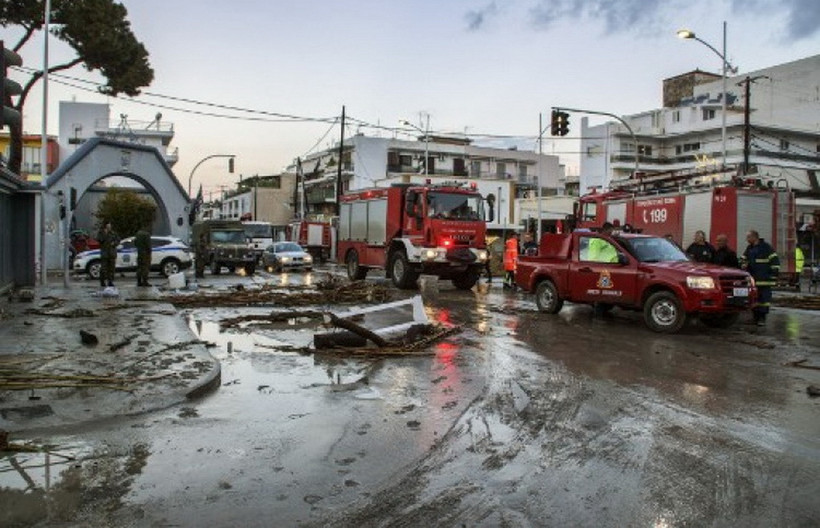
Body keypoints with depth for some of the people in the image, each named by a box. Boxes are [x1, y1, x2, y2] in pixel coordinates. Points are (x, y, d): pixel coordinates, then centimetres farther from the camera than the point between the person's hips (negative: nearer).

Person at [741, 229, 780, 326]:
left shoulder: (766, 247, -5)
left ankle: (762, 317, -2)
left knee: (764, 297, -5)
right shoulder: (749, 248, 16)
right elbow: (743, 259, 27)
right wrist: (743, 264, 5)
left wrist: (774, 273, -11)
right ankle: (755, 316, 17)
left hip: (764, 279, -7)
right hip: (752, 279, 7)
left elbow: (775, 260, -7)